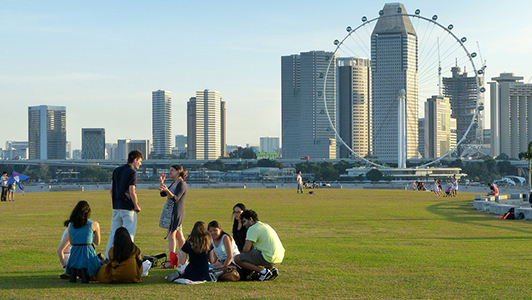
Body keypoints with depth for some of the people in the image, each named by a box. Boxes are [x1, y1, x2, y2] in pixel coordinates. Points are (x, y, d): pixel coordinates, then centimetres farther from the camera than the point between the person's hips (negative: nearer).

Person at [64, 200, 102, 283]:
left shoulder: (70, 225, 6)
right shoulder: (94, 224, -4)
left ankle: (73, 270, -3)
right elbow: (97, 242, 10)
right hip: (88, 254, -3)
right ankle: (85, 270, -13)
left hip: (74, 256, 3)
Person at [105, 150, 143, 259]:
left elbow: (111, 190, 14)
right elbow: (132, 192, -19)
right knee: (129, 234, -1)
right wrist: (137, 206, -8)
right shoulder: (132, 172, -12)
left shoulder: (116, 170, 12)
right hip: (128, 208, -7)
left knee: (113, 233, 13)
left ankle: (108, 257, 15)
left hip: (116, 207, 7)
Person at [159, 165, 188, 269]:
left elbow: (175, 198, -23)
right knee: (179, 236, 10)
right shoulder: (174, 183, 17)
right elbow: (163, 194, 17)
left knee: (171, 235, -12)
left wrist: (167, 190, -39)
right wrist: (161, 182, 6)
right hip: (171, 212, 10)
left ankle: (172, 261, -13)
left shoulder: (182, 184, -12)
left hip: (177, 213, -10)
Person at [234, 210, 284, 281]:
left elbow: (246, 249, -12)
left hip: (269, 258, -9)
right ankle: (272, 269, 16)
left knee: (237, 259, -9)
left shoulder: (253, 229, -8)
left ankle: (263, 271, -10)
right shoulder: (265, 225, 20)